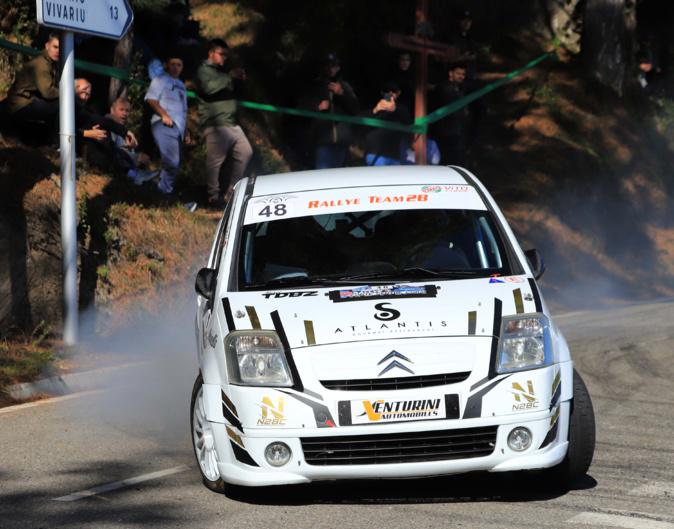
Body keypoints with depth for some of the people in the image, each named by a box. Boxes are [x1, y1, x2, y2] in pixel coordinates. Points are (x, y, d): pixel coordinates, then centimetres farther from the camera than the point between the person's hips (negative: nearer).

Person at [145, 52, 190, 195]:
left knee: (175, 164, 3)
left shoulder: (181, 85, 27)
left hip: (178, 128, 8)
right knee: (172, 161, -21)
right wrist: (164, 115, -18)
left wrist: (186, 131, 24)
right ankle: (165, 191, -18)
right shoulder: (160, 80, 5)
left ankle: (164, 191, 6)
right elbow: (151, 99, -7)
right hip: (165, 125, -8)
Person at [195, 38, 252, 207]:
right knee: (215, 160, -11)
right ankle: (214, 196, -6)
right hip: (215, 123, -9)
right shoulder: (204, 70, -2)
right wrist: (230, 77, -17)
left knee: (245, 152, 8)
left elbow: (233, 93, 31)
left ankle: (231, 192, 13)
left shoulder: (221, 72, 25)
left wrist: (239, 81, 12)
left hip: (231, 123, 9)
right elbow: (209, 87, -22)